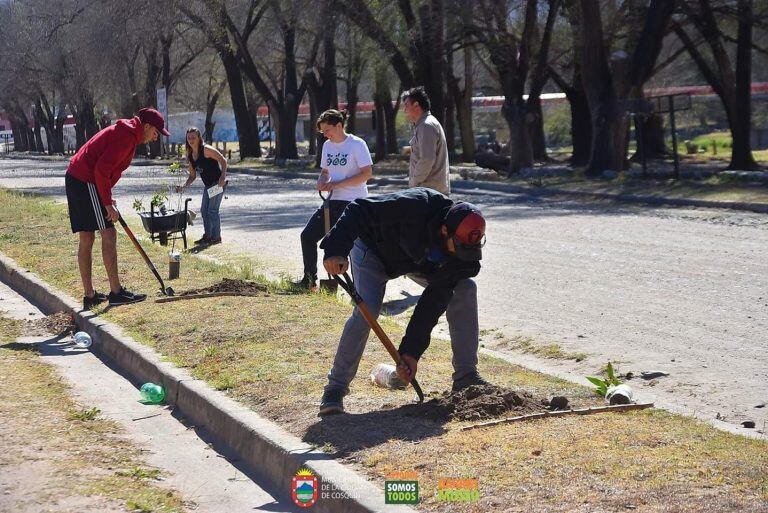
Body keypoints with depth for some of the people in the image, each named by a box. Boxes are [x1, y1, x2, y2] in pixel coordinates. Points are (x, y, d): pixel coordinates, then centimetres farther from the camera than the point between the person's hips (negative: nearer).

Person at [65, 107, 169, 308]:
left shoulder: (124, 132, 19)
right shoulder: (126, 137, -14)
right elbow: (101, 170, -22)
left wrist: (107, 198, 15)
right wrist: (108, 203, -18)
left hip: (75, 179, 10)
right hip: (87, 183, -10)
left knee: (86, 238, 11)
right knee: (108, 234, -7)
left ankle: (89, 296, 14)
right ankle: (116, 293, -6)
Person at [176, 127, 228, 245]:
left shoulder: (206, 150, -16)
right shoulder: (190, 155, 7)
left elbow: (223, 160, -17)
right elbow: (192, 176, 14)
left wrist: (223, 176, -29)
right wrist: (183, 187, 0)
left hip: (218, 183, -8)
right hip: (208, 185, 9)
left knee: (212, 209, -9)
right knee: (204, 210, 10)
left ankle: (216, 237, -2)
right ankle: (207, 236, 19)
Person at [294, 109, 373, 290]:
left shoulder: (356, 144, -10)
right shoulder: (327, 146, 11)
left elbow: (367, 173, -15)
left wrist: (336, 184, -18)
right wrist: (321, 181, -4)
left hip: (354, 203, -7)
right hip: (333, 202, 7)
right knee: (307, 236, 1)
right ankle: (309, 280, 10)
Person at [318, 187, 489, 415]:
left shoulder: (462, 249, -26)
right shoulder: (415, 207, -43)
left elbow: (435, 302, -25)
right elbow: (359, 210, -37)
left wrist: (411, 352, -28)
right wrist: (336, 250, -51)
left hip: (419, 261, 5)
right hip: (373, 249, -5)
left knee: (465, 289, -9)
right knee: (366, 310, -26)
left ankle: (466, 377, 0)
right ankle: (336, 387, -13)